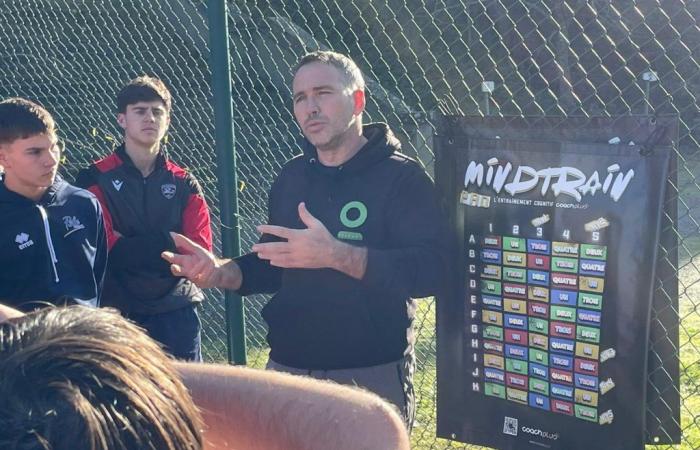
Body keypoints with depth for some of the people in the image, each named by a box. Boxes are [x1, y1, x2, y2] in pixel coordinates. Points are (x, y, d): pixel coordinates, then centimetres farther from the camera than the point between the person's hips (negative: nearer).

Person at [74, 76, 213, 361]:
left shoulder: (185, 184, 8)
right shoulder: (96, 179, 0)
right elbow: (104, 249, -11)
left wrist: (129, 248, -12)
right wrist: (168, 242, -9)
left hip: (177, 313, 3)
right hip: (118, 313, -2)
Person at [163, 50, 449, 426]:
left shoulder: (402, 177, -11)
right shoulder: (292, 176, 9)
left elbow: (430, 269, -23)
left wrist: (334, 254, -32)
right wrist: (220, 272, -4)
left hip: (372, 374, -5)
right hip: (287, 367, 6)